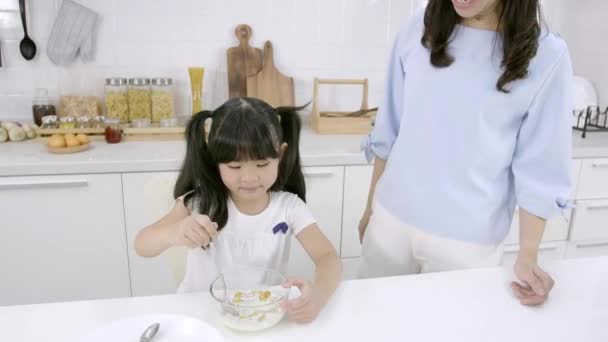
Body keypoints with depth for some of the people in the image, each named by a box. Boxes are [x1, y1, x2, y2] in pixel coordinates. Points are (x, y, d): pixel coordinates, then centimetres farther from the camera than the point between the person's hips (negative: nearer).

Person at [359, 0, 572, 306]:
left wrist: (527, 257, -7)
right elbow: (388, 132, 4)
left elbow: (538, 169, -5)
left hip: (467, 239, -2)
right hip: (391, 219, 3)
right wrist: (370, 207, 9)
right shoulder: (418, 31, -2)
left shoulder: (546, 55, -9)